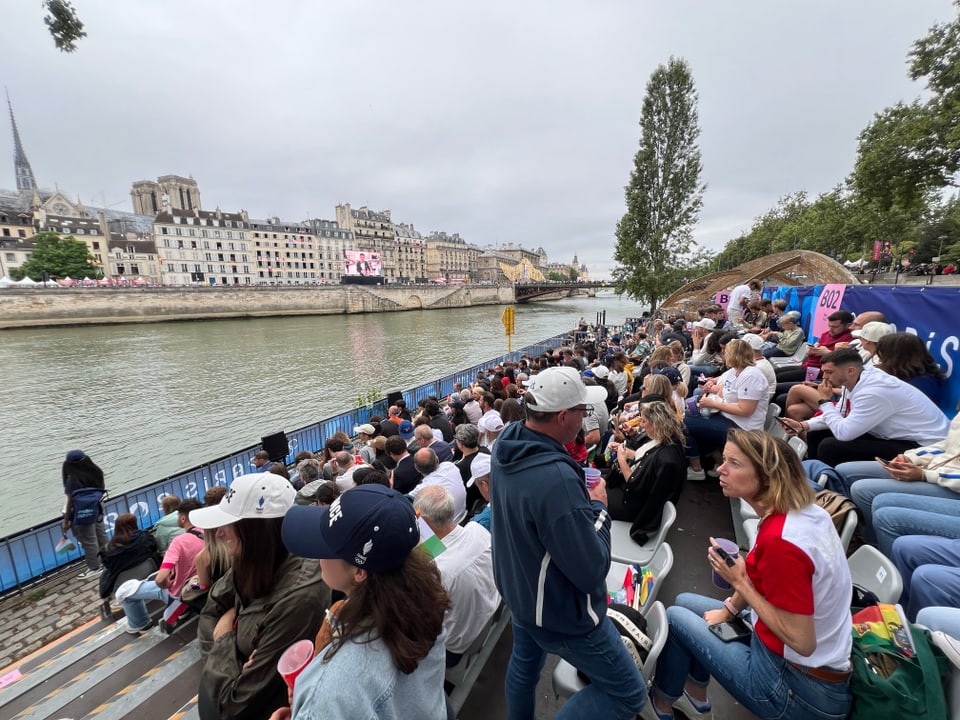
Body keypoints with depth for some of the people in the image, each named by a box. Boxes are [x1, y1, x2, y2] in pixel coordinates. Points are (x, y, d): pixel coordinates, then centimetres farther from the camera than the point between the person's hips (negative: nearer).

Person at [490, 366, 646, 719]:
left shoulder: (505, 443, -11)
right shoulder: (556, 478, -39)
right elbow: (591, 571, -28)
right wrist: (597, 507, -14)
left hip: (517, 589, 8)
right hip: (560, 609, -8)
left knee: (524, 662, 31)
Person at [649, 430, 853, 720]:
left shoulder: (779, 540, -33)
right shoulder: (805, 510, -5)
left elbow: (802, 642, -24)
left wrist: (740, 582, -19)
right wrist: (729, 608, 10)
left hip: (800, 688, -8)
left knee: (674, 617, 3)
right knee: (685, 601, 17)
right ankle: (696, 696, 35)